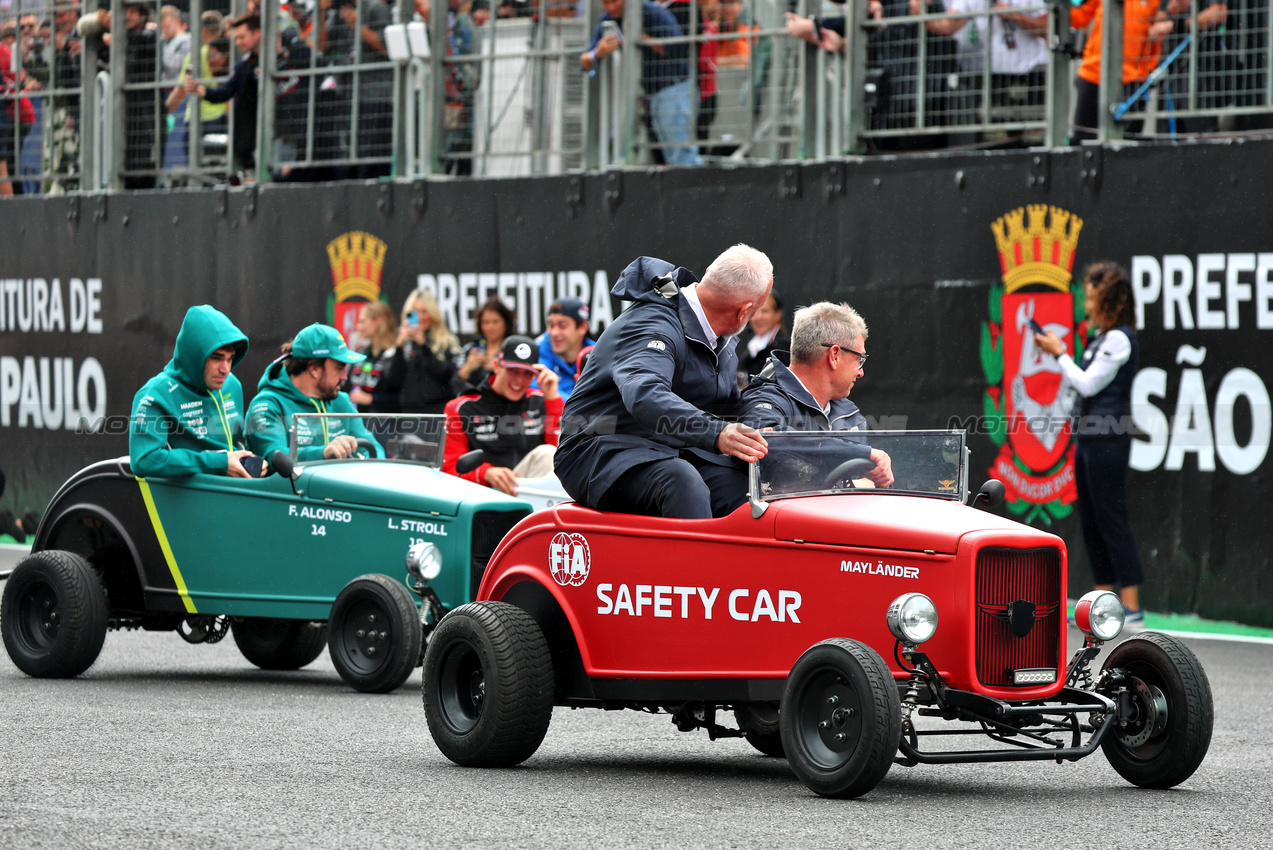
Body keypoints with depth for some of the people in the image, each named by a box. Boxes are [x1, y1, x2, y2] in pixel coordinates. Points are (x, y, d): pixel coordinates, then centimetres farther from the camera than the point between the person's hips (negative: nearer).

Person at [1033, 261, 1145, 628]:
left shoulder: (1119, 339, -13)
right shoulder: (1101, 338, 15)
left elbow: (1088, 384, -15)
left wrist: (1060, 353, -6)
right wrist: (1059, 353, 12)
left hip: (1107, 439, -10)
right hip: (1088, 437, 10)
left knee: (1112, 522, -10)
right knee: (1091, 523, 11)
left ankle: (1132, 609, -10)